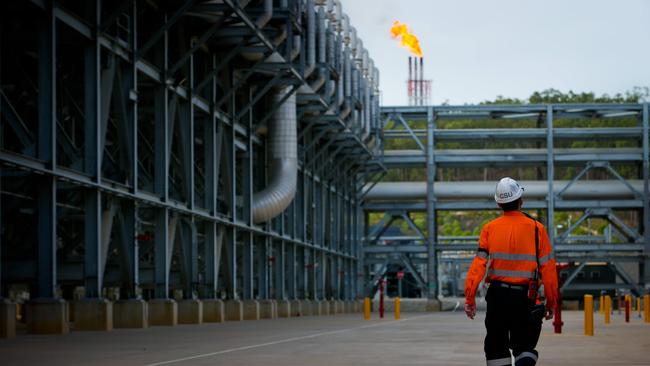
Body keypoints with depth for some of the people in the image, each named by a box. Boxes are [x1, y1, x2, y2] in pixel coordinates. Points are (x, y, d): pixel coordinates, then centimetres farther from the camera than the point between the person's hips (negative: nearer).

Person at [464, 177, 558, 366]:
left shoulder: (489, 228, -1)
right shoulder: (536, 228, -3)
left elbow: (479, 263, -8)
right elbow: (548, 268, -3)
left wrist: (470, 298, -8)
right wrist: (551, 302, 5)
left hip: (497, 295, 1)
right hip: (525, 297, -1)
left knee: (496, 347, 13)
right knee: (524, 346, 8)